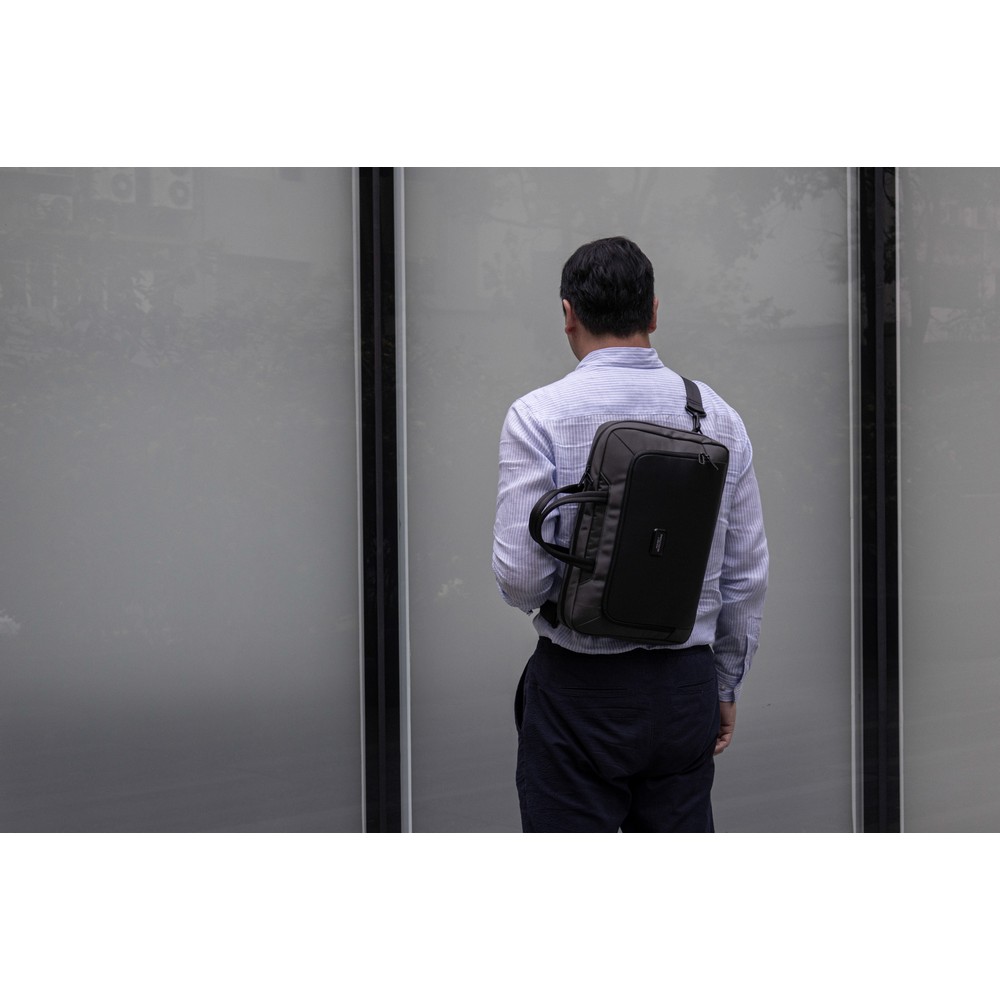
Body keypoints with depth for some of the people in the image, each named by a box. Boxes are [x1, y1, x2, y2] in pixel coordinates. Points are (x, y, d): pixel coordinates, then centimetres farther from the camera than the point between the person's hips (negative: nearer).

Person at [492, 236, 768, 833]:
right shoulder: (719, 417, 3)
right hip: (687, 686, 4)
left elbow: (519, 574, -16)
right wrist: (727, 686, 17)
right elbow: (748, 576, 6)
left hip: (579, 689, -4)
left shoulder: (539, 415, -10)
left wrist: (550, 599, 7)